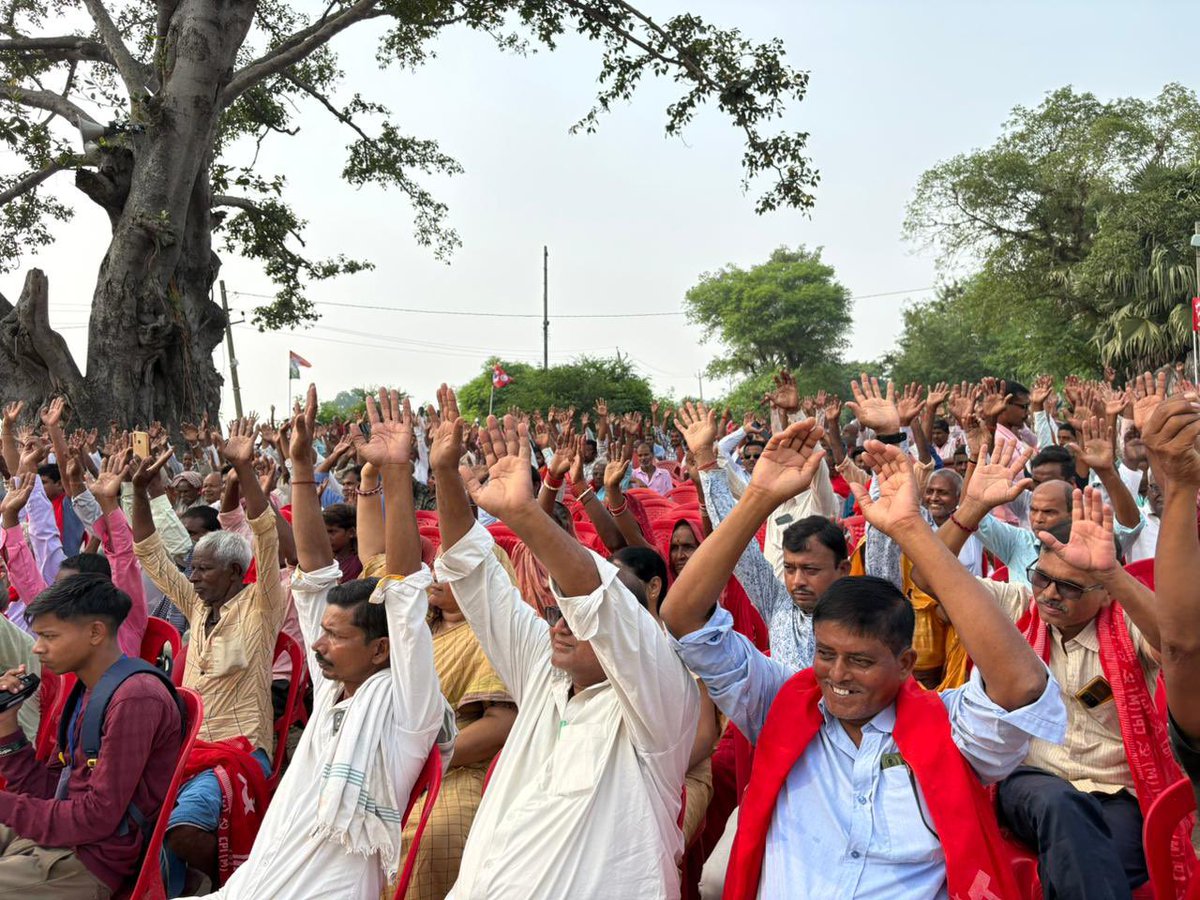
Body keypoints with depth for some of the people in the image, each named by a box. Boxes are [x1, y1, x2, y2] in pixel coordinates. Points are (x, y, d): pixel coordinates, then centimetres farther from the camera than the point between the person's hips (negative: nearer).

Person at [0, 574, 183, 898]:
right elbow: (46, 792, 11)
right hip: (47, 837, 9)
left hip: (90, 862, -9)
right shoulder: (89, 693, 13)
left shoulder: (135, 699, -19)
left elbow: (98, 817, -20)